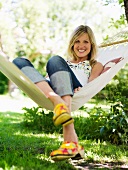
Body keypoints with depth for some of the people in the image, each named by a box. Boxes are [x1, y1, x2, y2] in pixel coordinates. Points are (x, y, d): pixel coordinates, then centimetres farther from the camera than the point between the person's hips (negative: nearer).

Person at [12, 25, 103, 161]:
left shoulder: (95, 66, 31)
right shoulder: (65, 62, 42)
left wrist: (82, 90, -13)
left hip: (75, 94, -3)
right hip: (48, 93, 4)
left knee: (55, 61, -33)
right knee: (19, 62, -15)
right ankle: (58, 103, -44)